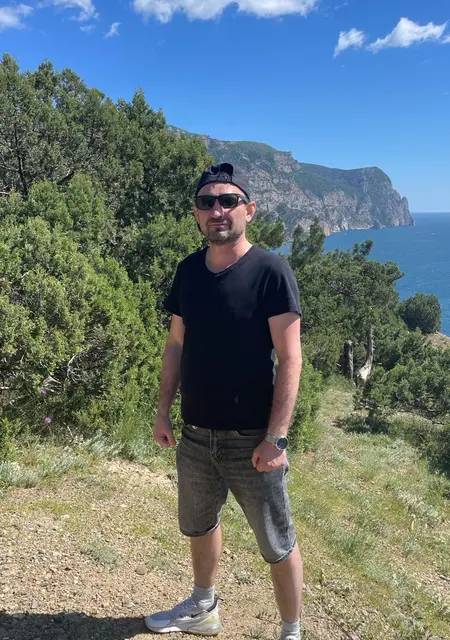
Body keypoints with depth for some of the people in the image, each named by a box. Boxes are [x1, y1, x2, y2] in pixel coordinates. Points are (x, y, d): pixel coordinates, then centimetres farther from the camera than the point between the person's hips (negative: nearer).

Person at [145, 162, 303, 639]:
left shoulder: (270, 271, -15)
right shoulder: (188, 270, 2)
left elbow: (289, 359, -16)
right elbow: (176, 345, 9)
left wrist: (276, 438, -20)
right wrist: (163, 412, 8)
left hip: (251, 440, -6)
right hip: (196, 436, 6)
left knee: (277, 546, 10)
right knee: (198, 525, 25)